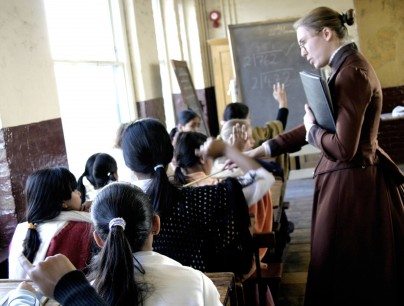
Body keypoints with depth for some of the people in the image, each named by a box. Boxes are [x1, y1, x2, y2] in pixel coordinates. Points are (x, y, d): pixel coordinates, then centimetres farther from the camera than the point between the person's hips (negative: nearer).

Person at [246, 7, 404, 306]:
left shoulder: (351, 72, -20)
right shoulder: (347, 68, 12)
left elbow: (343, 149, -26)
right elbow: (312, 130, 14)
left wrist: (312, 128, -7)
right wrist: (256, 152, 10)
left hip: (350, 185, -10)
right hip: (353, 181, 10)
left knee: (346, 277, 5)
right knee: (362, 275, 20)